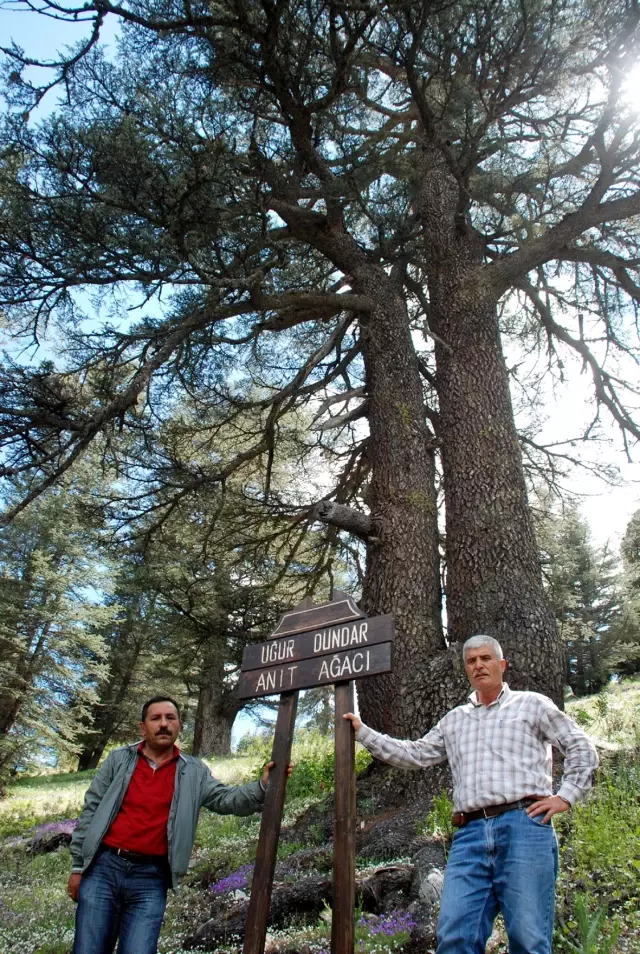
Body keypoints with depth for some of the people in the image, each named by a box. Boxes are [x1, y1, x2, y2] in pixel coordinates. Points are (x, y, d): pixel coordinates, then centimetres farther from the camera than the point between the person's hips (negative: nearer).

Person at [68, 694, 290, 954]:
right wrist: (78, 865, 4)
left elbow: (226, 800, -3)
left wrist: (262, 786, -21)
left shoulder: (194, 772, 5)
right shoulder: (118, 759, 4)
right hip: (103, 868, 0)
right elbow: (91, 812, 7)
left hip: (151, 878, 0)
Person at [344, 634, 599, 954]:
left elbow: (582, 748, 14)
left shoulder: (531, 704, 13)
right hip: (470, 834, 4)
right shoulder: (454, 720, 24)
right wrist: (362, 732, 21)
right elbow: (414, 755, 23)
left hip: (524, 825, -3)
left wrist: (565, 796, 2)